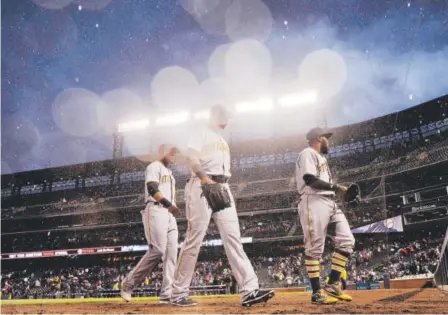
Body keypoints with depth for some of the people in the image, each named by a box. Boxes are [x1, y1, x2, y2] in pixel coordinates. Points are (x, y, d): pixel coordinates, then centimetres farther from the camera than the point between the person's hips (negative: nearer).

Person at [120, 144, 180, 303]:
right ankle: (128, 283, -1)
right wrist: (168, 204, -29)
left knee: (171, 253, -1)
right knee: (157, 251, -15)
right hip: (156, 211, -9)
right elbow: (152, 189, -17)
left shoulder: (169, 173, 28)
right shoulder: (154, 167, 0)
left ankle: (167, 294, -2)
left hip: (169, 214, 9)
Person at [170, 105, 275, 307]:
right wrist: (204, 178, -24)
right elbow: (191, 158, -11)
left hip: (223, 189, 7)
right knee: (194, 240, -8)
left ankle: (249, 290, -11)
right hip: (202, 186, -7)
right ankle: (178, 294, 1)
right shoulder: (201, 134, 5)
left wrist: (226, 190, 14)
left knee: (233, 238, -5)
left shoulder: (223, 142, 29)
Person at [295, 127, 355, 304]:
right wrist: (336, 187, -12)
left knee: (347, 240, 2)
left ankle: (333, 284, 7)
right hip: (314, 202, -10)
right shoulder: (308, 153, -3)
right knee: (314, 248, -7)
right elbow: (310, 180, -17)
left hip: (329, 202, 10)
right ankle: (317, 292, -2)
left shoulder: (321, 157, 28)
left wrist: (339, 190, 8)